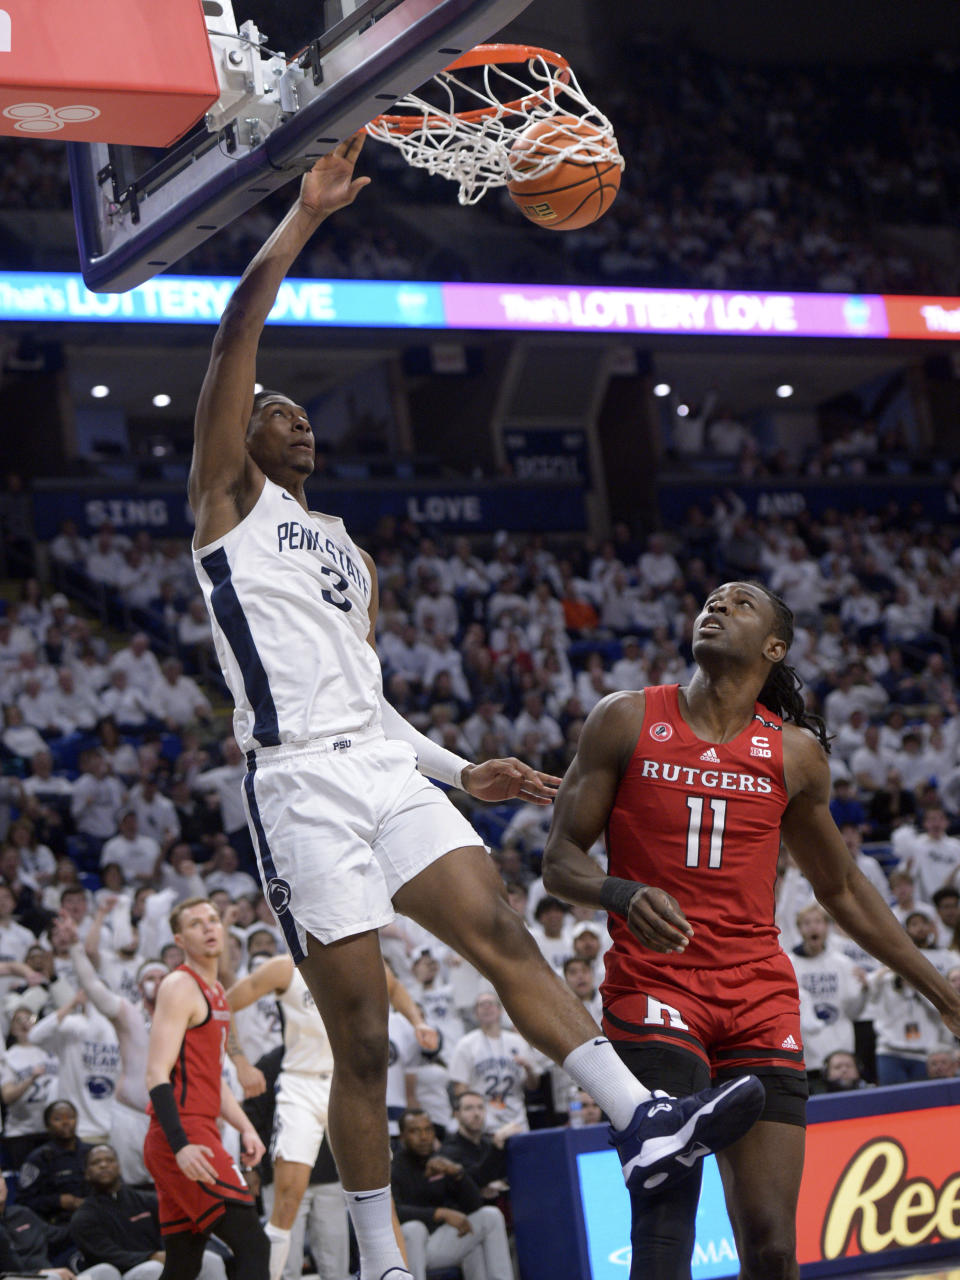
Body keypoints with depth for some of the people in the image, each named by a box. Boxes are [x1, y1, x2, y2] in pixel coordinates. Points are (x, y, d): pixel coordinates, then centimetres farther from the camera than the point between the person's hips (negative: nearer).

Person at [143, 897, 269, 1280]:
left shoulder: (215, 992, 21)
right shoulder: (180, 986, -8)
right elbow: (157, 1075, -17)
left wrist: (245, 1128, 15)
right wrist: (180, 1145, -27)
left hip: (198, 1135, 10)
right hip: (182, 1134, -10)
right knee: (252, 1245, -15)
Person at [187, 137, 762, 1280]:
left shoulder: (349, 553, 29)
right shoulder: (227, 498, 9)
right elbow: (234, 338, -5)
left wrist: (459, 772, 16)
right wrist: (306, 217, -7)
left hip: (385, 771, 6)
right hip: (300, 787, -6)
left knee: (504, 937, -13)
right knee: (360, 1037, -5)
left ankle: (642, 1124, -22)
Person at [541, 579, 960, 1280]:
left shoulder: (795, 753, 10)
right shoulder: (626, 721, 4)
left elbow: (842, 887, 23)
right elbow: (560, 860, 3)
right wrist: (626, 895, -20)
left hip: (761, 999, 3)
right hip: (654, 983, -2)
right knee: (665, 1218, -21)